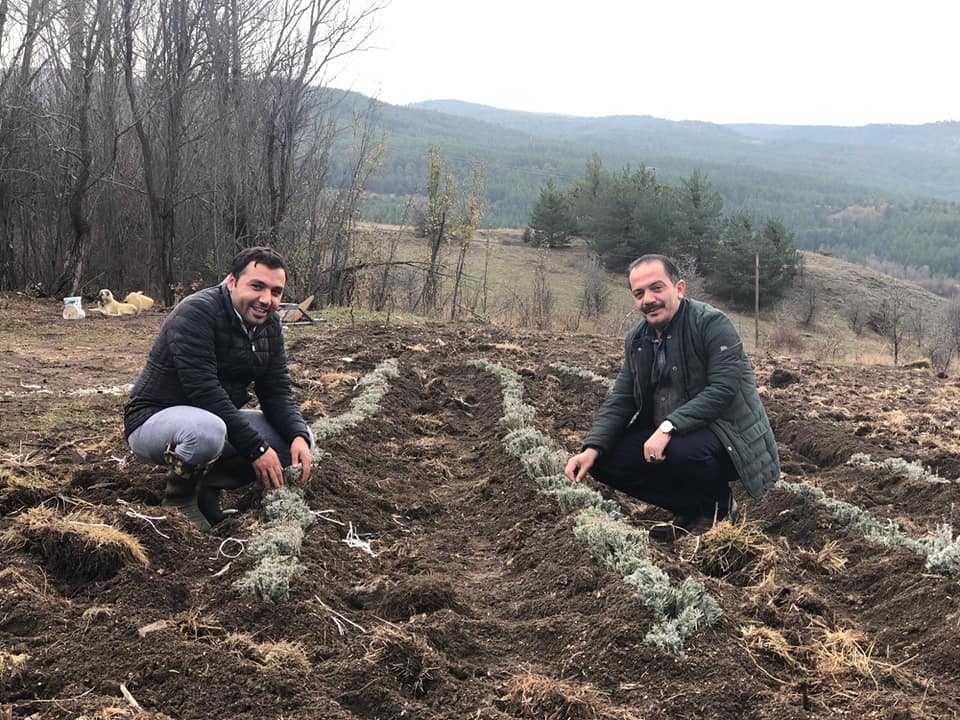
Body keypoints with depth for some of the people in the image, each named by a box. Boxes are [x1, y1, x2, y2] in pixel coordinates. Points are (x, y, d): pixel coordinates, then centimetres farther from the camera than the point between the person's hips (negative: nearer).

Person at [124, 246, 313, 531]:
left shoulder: (269, 325, 1)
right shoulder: (196, 313, -23)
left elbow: (276, 393, 1)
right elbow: (204, 392, -29)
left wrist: (298, 436, -20)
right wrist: (256, 448, -29)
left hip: (217, 419, 8)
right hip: (154, 420, -8)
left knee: (300, 439, -6)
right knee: (207, 430, -40)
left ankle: (207, 486, 4)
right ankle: (178, 500, -9)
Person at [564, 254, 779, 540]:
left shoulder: (712, 324, -16)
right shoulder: (637, 339, 6)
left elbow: (723, 388, -26)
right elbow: (620, 399, 5)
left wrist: (669, 427, -34)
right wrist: (592, 448, -11)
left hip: (726, 438, -7)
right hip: (661, 435, 7)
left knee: (683, 451, -38)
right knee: (604, 461, -8)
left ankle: (718, 507, -2)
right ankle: (689, 509, 8)